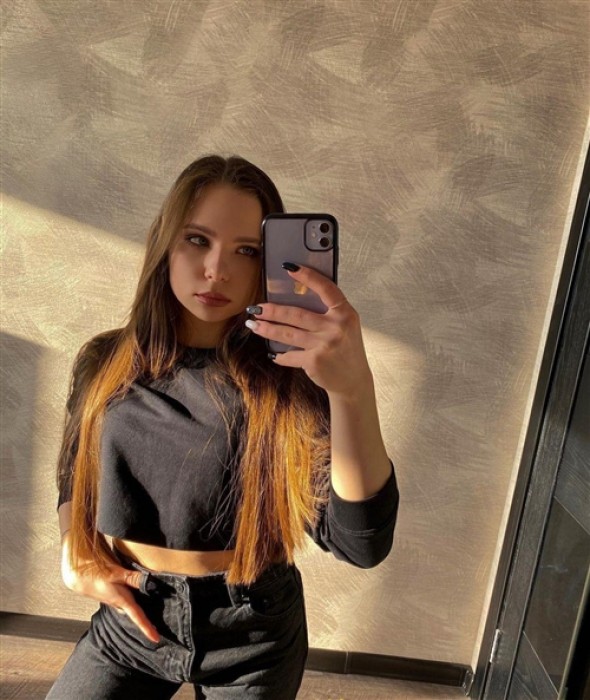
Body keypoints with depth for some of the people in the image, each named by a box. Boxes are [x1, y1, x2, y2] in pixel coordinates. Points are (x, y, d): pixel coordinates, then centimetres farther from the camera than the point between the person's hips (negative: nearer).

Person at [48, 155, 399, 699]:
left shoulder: (293, 378, -19)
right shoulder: (104, 364, -8)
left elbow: (362, 543, -31)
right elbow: (74, 480, 11)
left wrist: (353, 392, -44)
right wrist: (76, 556, -6)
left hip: (253, 634, -1)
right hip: (131, 621, 3)